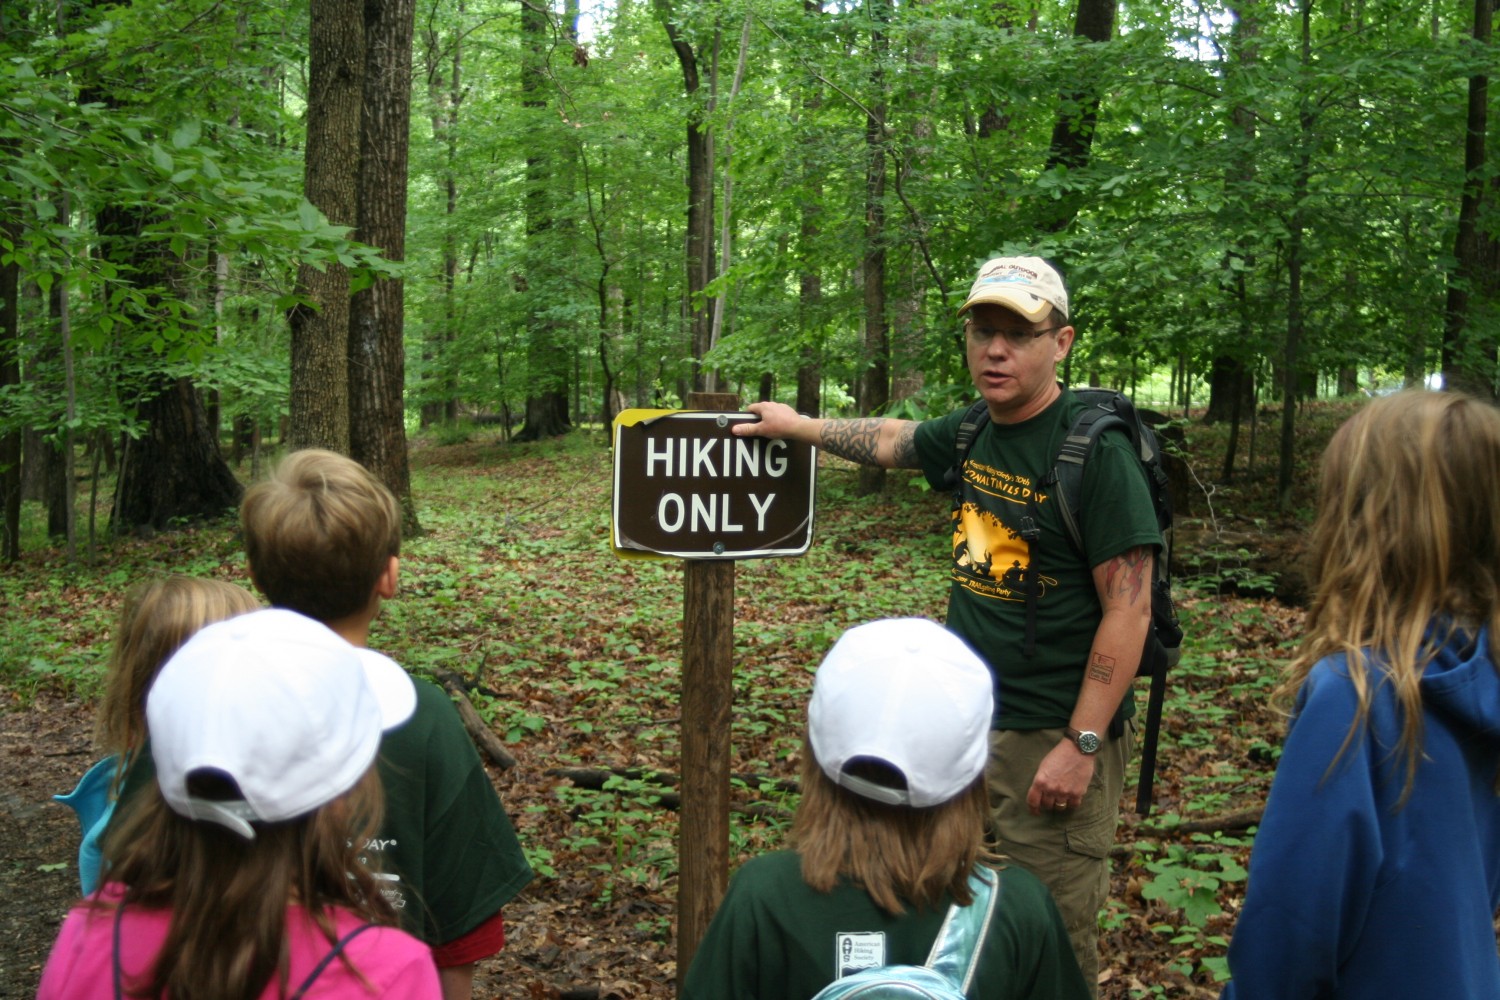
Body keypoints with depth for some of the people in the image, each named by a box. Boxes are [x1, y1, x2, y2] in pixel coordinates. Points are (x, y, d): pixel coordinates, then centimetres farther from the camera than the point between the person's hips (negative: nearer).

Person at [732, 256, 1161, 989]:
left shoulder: (1095, 449, -16)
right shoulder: (972, 434, 6)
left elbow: (1129, 607, -17)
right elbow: (892, 441, 28)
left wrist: (1082, 745, -19)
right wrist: (798, 427, 32)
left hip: (1052, 735, -7)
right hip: (963, 711, 7)